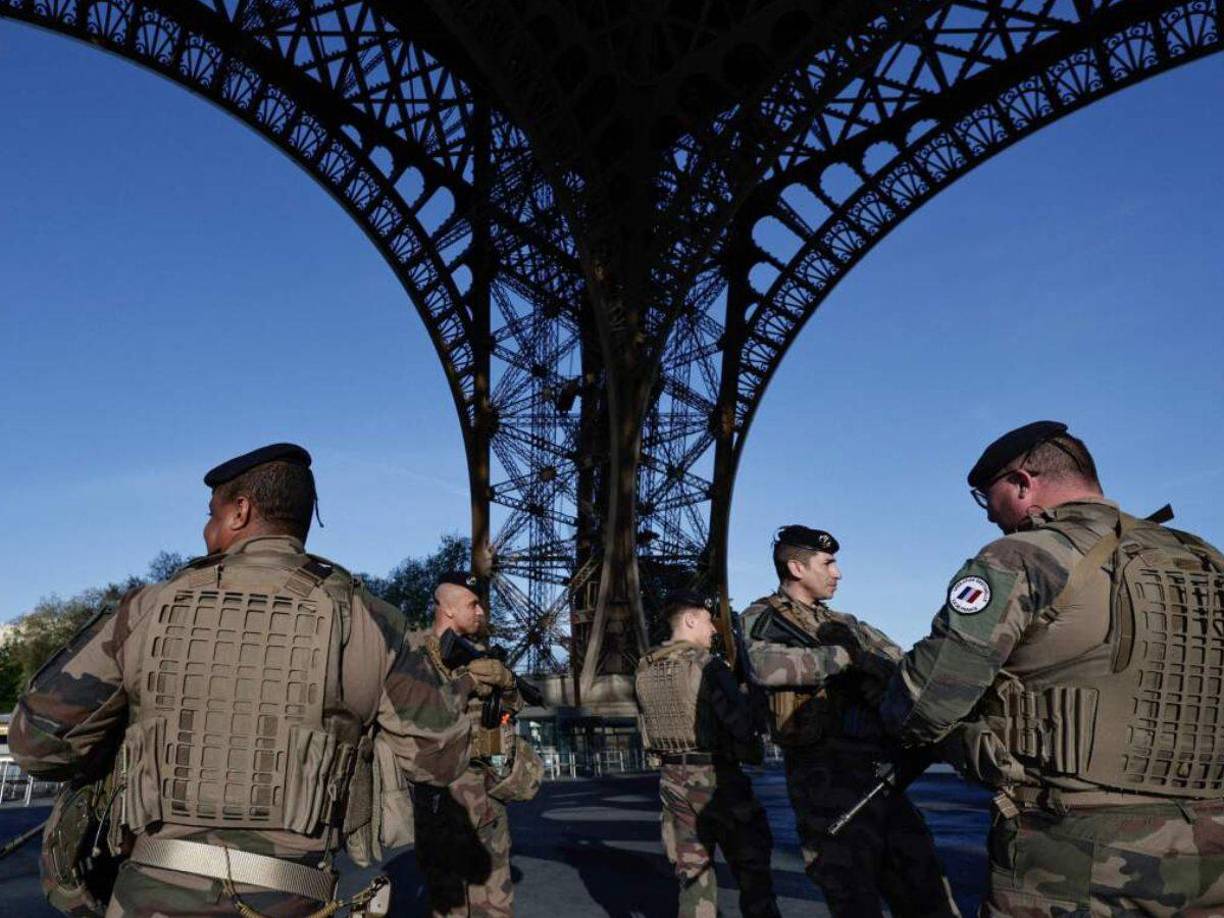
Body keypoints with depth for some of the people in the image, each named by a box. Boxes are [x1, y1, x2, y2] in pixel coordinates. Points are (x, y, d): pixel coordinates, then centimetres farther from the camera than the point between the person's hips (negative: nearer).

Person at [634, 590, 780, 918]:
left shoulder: (644, 671, 4)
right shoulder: (706, 665, -16)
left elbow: (655, 719, 9)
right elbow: (742, 724, -18)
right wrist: (733, 752, 0)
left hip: (672, 779, 6)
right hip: (715, 777, -6)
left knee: (693, 871, 14)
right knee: (751, 867, 7)